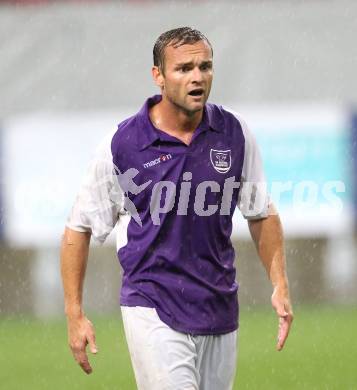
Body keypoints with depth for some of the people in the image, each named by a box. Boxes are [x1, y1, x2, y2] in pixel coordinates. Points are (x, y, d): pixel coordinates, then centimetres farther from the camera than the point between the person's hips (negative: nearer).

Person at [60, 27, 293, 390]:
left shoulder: (234, 134, 1)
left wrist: (280, 286, 5)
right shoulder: (122, 144, -9)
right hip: (152, 310, -4)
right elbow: (79, 227, 0)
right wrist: (75, 314, -3)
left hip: (219, 312, 4)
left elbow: (262, 213, 13)